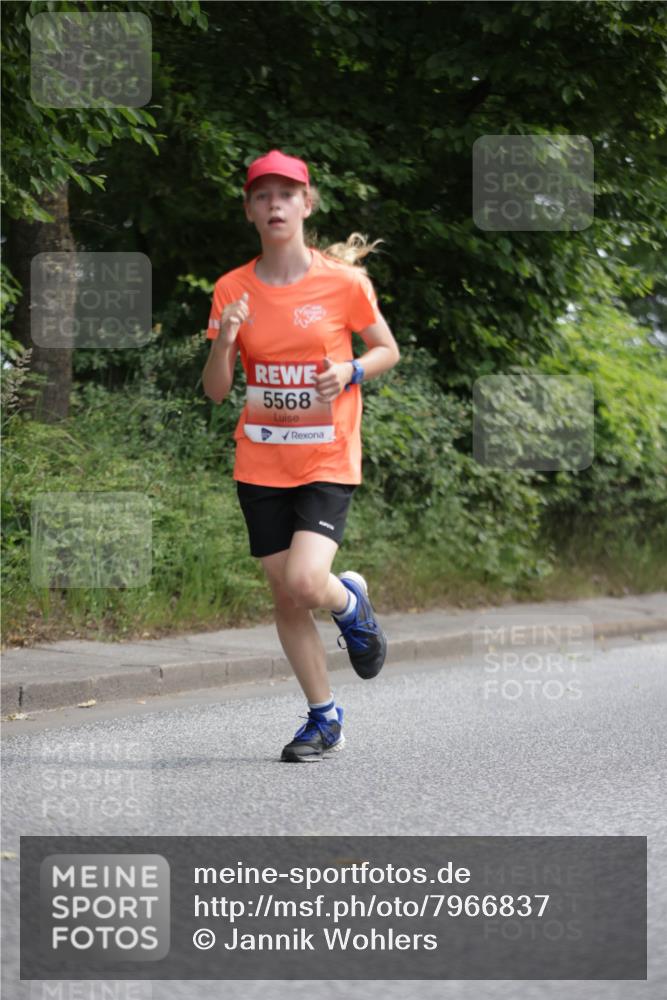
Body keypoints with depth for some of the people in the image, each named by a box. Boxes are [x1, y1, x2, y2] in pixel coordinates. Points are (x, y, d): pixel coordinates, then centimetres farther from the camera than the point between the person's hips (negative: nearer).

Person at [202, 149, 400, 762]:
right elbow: (215, 390, 2)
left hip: (328, 460, -3)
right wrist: (224, 341, -18)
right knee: (284, 597, 5)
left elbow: (388, 350, 7)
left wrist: (351, 372, -14)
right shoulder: (233, 289, 1)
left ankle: (351, 601, 15)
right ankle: (324, 718, 20)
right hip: (261, 463, 3)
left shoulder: (343, 281, -6)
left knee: (304, 582, -21)